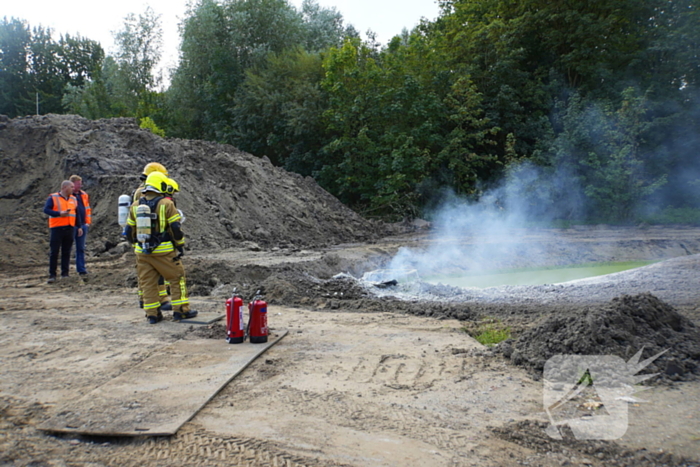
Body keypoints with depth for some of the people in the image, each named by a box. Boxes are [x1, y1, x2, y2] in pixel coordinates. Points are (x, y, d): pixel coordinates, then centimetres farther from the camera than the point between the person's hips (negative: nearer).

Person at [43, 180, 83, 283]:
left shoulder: (73, 199, 15)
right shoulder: (53, 198, 0)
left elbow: (77, 214, 19)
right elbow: (46, 209, -8)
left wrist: (79, 227, 13)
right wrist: (59, 213, -19)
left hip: (69, 228, 4)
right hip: (56, 228, -4)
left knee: (66, 252, 6)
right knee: (54, 252, -3)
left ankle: (65, 274, 12)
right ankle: (52, 275, 2)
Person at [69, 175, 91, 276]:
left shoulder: (84, 195, 13)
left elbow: (88, 209, 19)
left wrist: (88, 222, 12)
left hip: (82, 226, 5)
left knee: (81, 248, 9)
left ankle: (81, 269, 14)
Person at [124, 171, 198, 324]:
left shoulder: (135, 206, 8)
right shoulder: (166, 204, -9)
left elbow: (130, 231, 12)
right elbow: (176, 228, -11)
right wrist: (180, 247, 0)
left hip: (142, 252, 5)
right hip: (163, 251, -4)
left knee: (147, 282, 11)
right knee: (177, 278, 8)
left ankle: (152, 314, 14)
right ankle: (181, 310, 9)